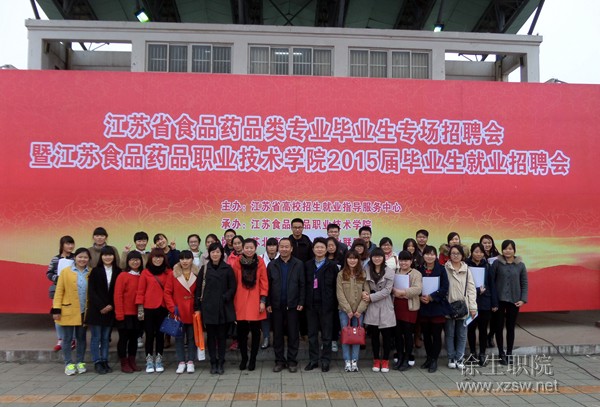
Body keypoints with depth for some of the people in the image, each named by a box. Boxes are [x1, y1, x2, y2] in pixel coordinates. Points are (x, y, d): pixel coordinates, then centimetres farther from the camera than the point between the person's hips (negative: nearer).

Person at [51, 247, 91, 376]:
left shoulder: (91, 273, 0)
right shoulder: (65, 272, -5)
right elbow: (59, 291, -5)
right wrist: (56, 309, -9)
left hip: (84, 312, 2)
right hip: (68, 311, -2)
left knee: (81, 338, 12)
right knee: (67, 339, 6)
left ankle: (80, 362, 23)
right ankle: (68, 364, 17)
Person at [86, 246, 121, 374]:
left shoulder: (118, 272, 2)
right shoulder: (95, 271, -1)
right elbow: (91, 291, -4)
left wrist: (111, 305, -7)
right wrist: (101, 306, -11)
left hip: (110, 310, 2)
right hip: (96, 309, -2)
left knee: (106, 338, 7)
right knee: (96, 337, 2)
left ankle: (105, 362, 14)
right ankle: (97, 363, 8)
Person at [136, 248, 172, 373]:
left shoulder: (168, 273, 1)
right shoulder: (145, 272, -2)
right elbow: (140, 291, -1)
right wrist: (140, 308, -5)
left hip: (163, 308, 1)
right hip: (148, 308, -1)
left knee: (160, 334, 9)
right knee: (149, 334, 5)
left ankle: (159, 360, 19)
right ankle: (149, 361, 15)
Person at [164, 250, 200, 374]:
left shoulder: (197, 274, 0)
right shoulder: (173, 274, -3)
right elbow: (167, 292, -4)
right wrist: (172, 307, -11)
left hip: (192, 312, 0)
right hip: (178, 312, 0)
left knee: (192, 337, 9)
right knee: (179, 338, 8)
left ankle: (190, 362, 19)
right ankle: (181, 362, 18)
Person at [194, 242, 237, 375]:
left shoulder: (227, 268, 0)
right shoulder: (204, 269, 5)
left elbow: (233, 287, 1)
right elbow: (198, 288, 4)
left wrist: (225, 298, -11)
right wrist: (197, 307, 0)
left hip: (223, 308, -1)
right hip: (208, 307, 1)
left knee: (222, 336, 5)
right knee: (211, 336, 6)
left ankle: (221, 363, 16)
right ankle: (213, 363, 16)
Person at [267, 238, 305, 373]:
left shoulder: (298, 264, -1)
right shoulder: (272, 265, 4)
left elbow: (302, 285, -1)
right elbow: (268, 286, 4)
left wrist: (301, 303, -6)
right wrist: (268, 303, -1)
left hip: (293, 305, -1)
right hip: (276, 305, 2)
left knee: (293, 334, 5)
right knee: (277, 334, 8)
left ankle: (292, 361, 16)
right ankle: (279, 361, 19)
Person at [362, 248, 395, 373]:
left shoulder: (389, 271, -3)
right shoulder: (367, 270, 4)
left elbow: (387, 290, -8)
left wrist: (371, 297, -12)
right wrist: (364, 293, -13)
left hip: (385, 307, -1)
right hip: (372, 307, 2)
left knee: (386, 335, 5)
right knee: (374, 334, 9)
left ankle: (385, 360, 19)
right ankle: (376, 360, 23)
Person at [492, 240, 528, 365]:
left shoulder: (520, 265, 1)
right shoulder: (497, 263, -4)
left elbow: (524, 283, 5)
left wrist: (523, 299, -4)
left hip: (514, 301, 1)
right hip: (499, 300, -1)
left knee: (510, 327, 9)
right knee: (499, 326, 4)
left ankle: (509, 353, 23)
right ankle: (501, 353, 17)